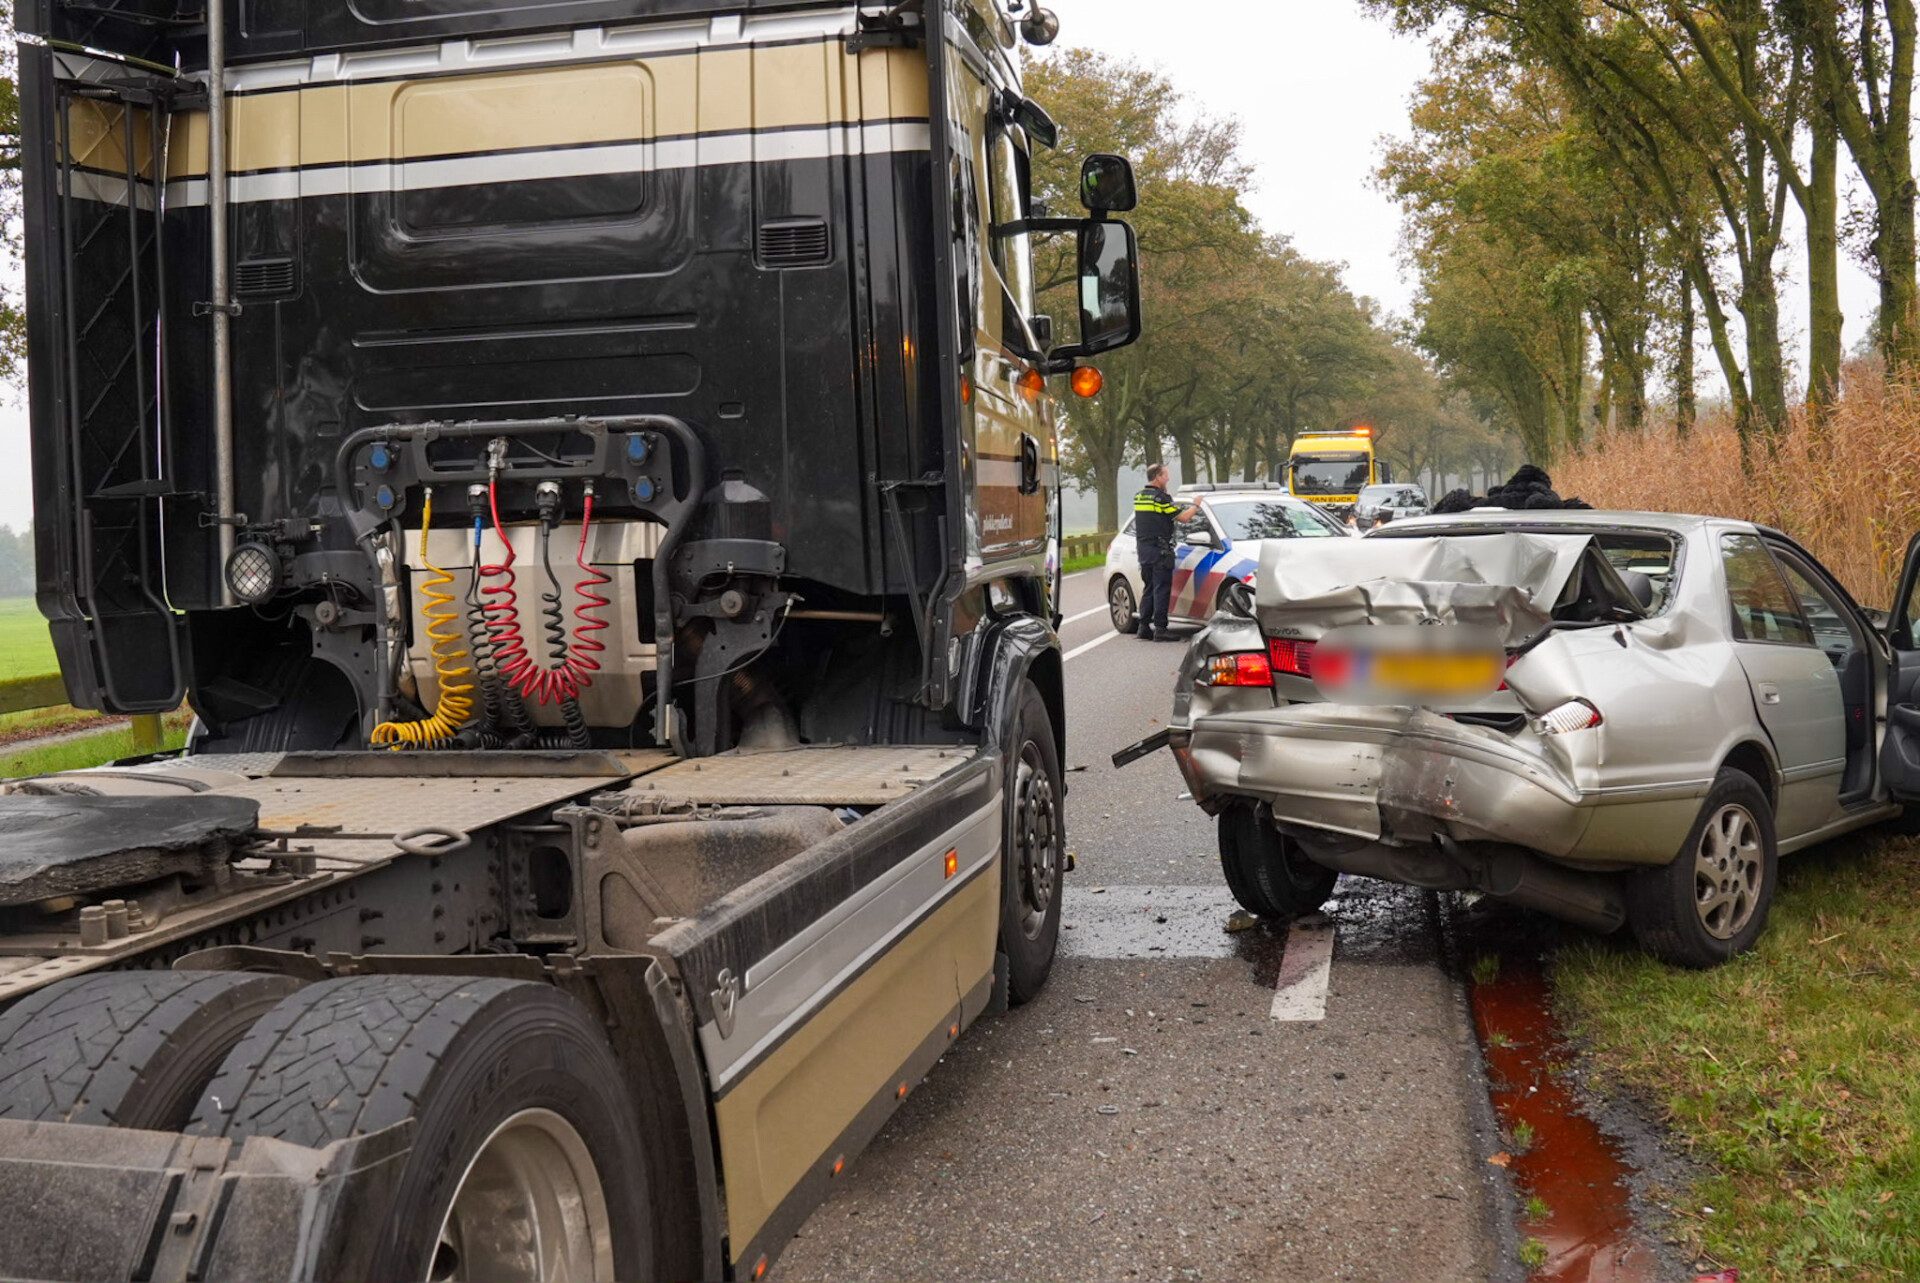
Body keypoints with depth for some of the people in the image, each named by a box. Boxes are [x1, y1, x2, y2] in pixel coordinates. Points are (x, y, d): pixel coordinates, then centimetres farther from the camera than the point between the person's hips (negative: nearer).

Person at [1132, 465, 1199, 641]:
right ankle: (1160, 629, -9)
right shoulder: (1161, 497, -13)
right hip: (1159, 550, -8)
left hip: (1143, 549, 8)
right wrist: (1195, 506, 3)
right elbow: (1183, 517, -14)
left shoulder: (1138, 497, 12)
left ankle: (1143, 627, 13)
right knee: (1162, 589, -6)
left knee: (1148, 588, 14)